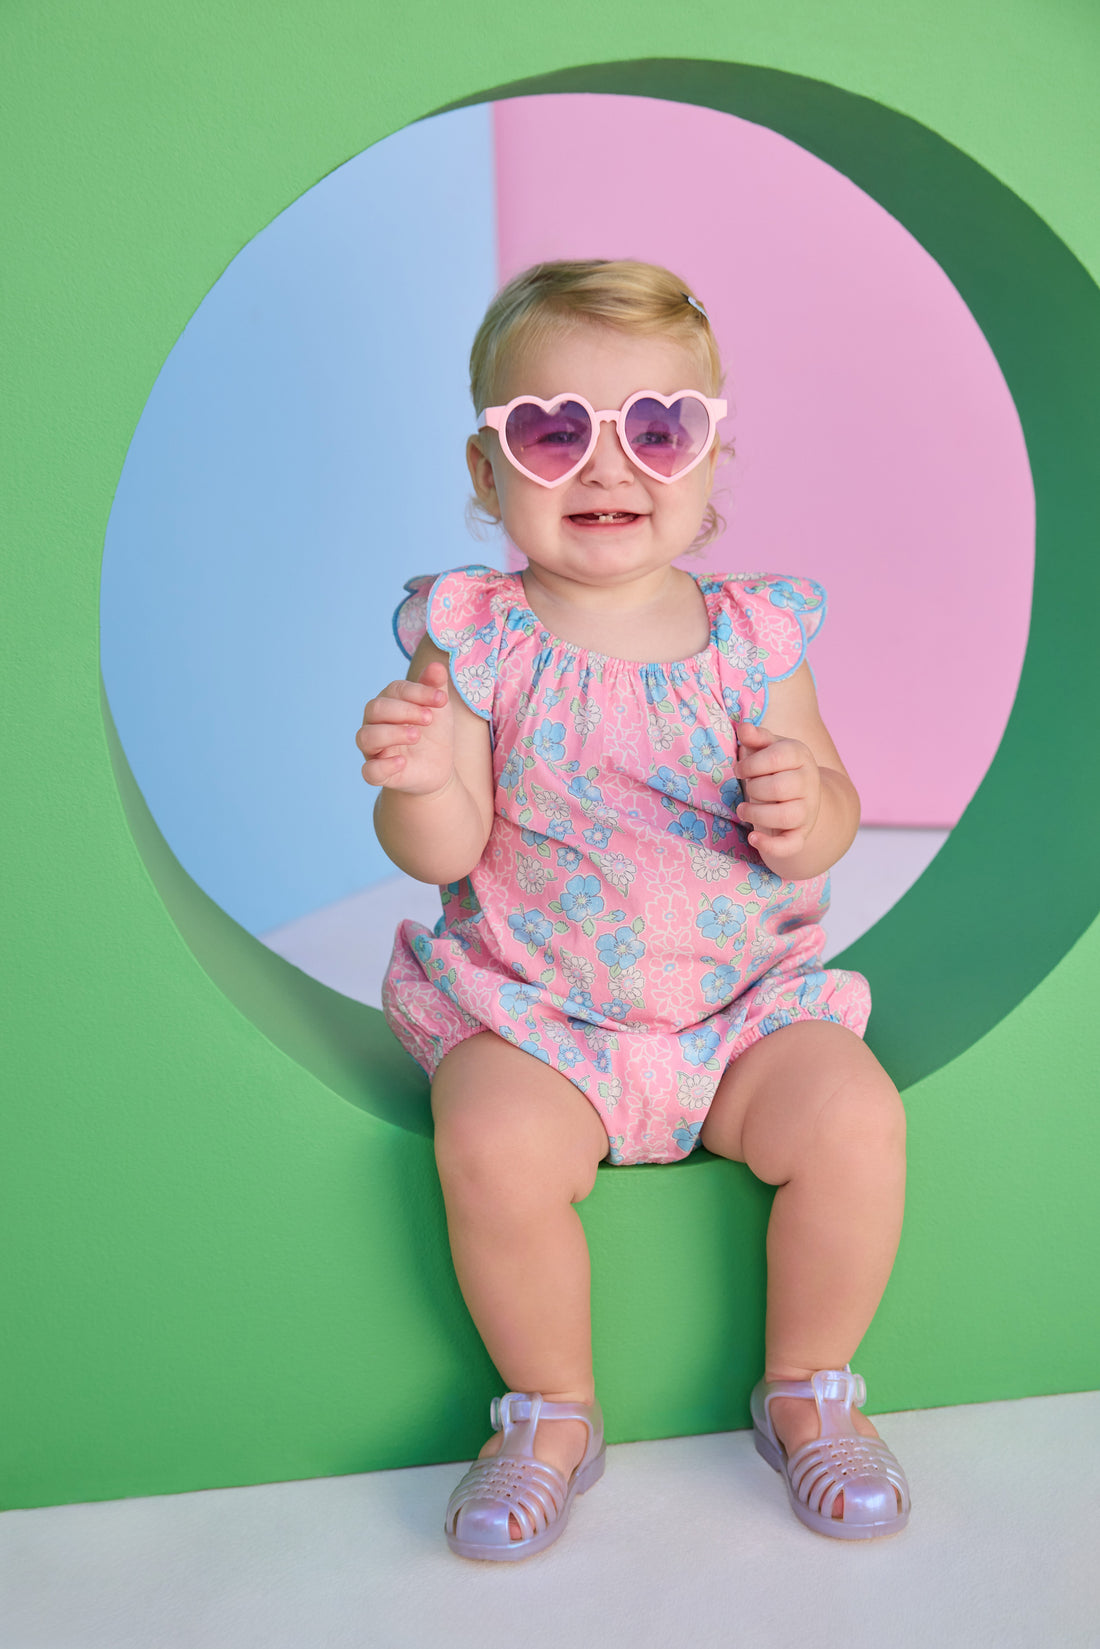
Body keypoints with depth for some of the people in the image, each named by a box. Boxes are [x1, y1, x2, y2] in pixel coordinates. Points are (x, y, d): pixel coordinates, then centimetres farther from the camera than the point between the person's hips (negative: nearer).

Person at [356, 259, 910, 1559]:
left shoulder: (748, 635, 0)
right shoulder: (473, 637, -6)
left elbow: (828, 812, 3)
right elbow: (444, 852, -9)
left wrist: (805, 811, -20)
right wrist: (420, 780, -30)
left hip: (744, 1000, 2)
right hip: (530, 1013, -1)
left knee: (853, 1114, -21)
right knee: (493, 1143, -28)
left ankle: (806, 1390, 8)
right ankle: (553, 1410, 3)